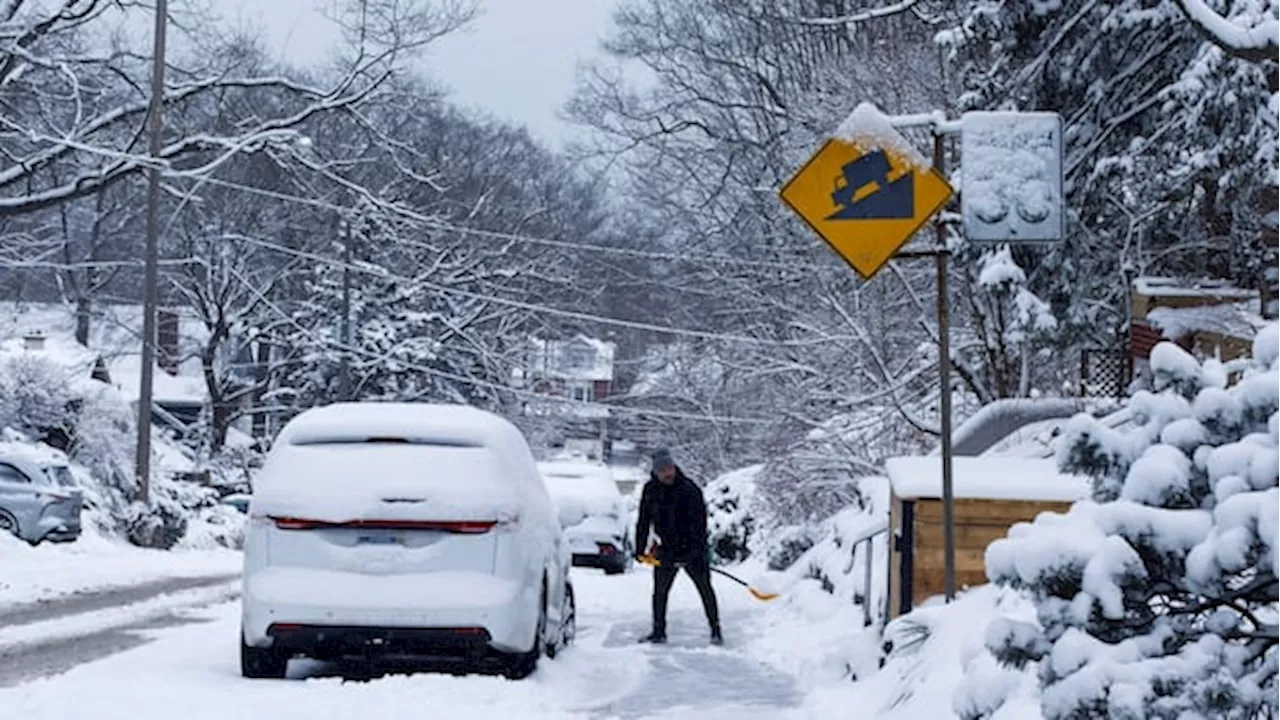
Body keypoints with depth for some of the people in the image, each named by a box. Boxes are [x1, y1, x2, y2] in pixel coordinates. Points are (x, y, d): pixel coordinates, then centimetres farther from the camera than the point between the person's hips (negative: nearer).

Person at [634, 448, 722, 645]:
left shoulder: (689, 489, -14)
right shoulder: (650, 491, 1)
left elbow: (699, 521, -17)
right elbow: (643, 521, 12)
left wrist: (699, 550, -24)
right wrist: (640, 549, 10)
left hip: (692, 550, -4)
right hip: (666, 551, 4)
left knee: (705, 590, -2)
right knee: (660, 592, 8)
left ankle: (716, 630, 8)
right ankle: (659, 631, 21)